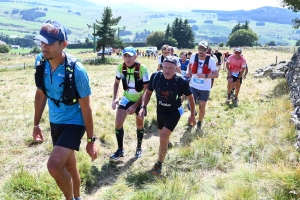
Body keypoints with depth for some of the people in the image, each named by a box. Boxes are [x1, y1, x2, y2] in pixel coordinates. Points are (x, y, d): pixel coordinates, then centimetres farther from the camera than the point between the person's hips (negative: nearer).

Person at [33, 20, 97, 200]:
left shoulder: (76, 70, -25)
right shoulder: (40, 62, -9)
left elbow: (86, 107, -17)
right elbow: (41, 94, 6)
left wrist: (91, 140, -12)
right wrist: (36, 124, 11)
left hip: (74, 123, -6)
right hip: (55, 122, 6)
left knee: (54, 166, -20)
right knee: (69, 165, 21)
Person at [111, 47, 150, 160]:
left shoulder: (142, 69, -25)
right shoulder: (121, 67, -13)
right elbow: (116, 83, 3)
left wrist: (135, 105, -25)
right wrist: (115, 98, -10)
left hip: (140, 100, -3)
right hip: (126, 98, 3)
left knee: (139, 125, 12)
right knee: (118, 123, -7)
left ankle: (139, 148, 35)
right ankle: (120, 150, 11)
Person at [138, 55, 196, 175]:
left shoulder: (181, 81, -26)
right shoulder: (155, 76, -20)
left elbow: (190, 97, -8)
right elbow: (148, 92, -3)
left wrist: (192, 115, -1)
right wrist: (143, 107, -16)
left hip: (174, 113, -4)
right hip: (160, 111, 4)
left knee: (163, 137, -16)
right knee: (163, 136, 23)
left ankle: (159, 164, 5)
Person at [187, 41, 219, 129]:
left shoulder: (211, 60, -17)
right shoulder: (193, 56, -8)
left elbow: (216, 75, -15)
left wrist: (205, 76, -29)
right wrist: (189, 72, -2)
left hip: (205, 88, -2)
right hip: (193, 86, 2)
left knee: (202, 107, 9)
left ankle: (199, 122, 34)